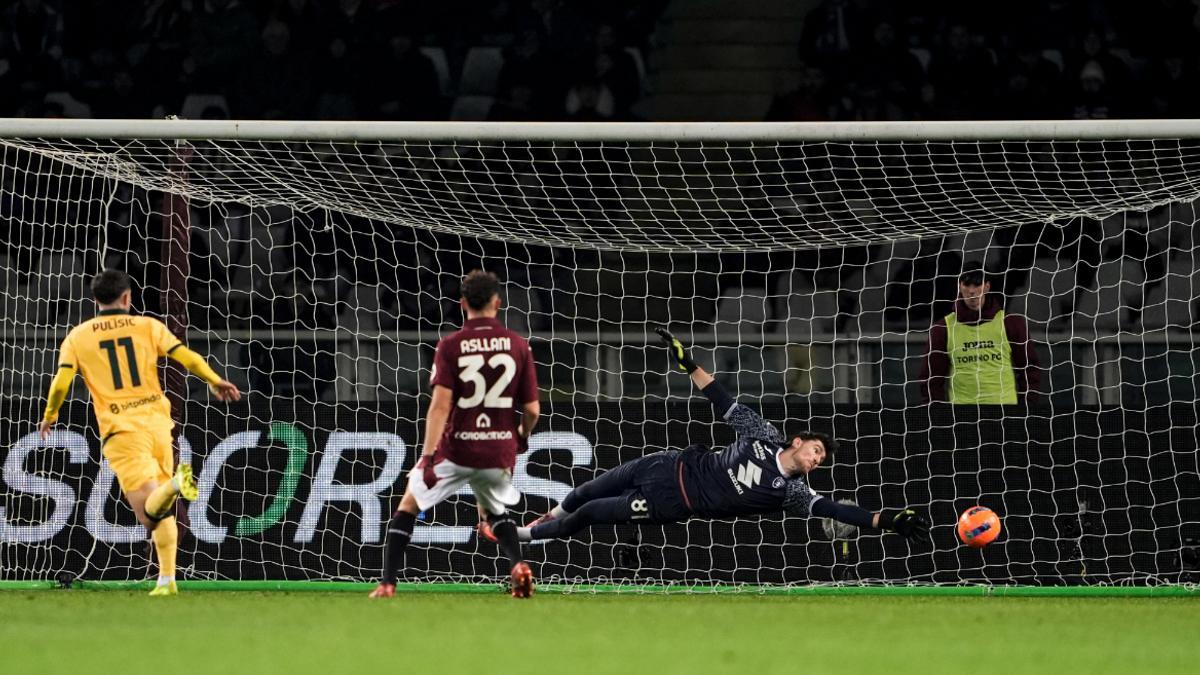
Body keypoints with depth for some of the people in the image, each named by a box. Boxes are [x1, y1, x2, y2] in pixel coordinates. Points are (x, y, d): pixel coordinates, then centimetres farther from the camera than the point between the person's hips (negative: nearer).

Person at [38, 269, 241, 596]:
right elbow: (189, 358, 4)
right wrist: (215, 382, 21)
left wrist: (49, 416, 18)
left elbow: (61, 383, 0)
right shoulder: (148, 326, 8)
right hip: (157, 421, 2)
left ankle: (177, 483, -44)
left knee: (149, 514, -14)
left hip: (121, 431, -2)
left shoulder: (77, 337, 6)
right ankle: (167, 578, 9)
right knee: (163, 512, 16)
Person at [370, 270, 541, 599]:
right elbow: (532, 409, 2)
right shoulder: (518, 345, 1)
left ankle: (387, 583, 5)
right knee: (496, 511, 29)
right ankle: (518, 564, 0)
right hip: (500, 450, 3)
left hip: (457, 449, -3)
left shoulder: (450, 346, -6)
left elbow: (441, 405, -15)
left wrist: (428, 455, -16)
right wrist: (521, 437, 23)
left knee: (408, 506, 16)